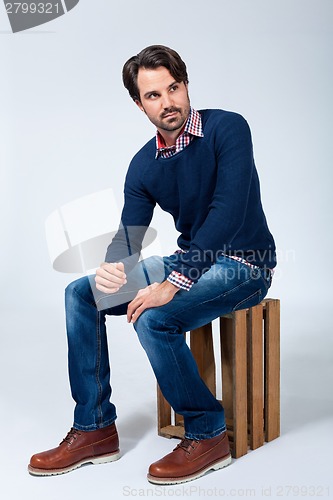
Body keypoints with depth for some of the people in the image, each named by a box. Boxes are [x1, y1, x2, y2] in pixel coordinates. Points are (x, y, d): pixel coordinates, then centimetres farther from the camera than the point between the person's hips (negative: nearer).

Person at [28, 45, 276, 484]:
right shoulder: (144, 164, 3)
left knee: (154, 318, -31)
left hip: (243, 265, -7)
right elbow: (129, 237, 1)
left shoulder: (227, 128, -16)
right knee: (81, 295, 0)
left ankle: (207, 435, -8)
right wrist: (111, 267, -24)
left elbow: (228, 213, -27)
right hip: (190, 261, 7)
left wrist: (172, 284, -31)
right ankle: (95, 429, 4)